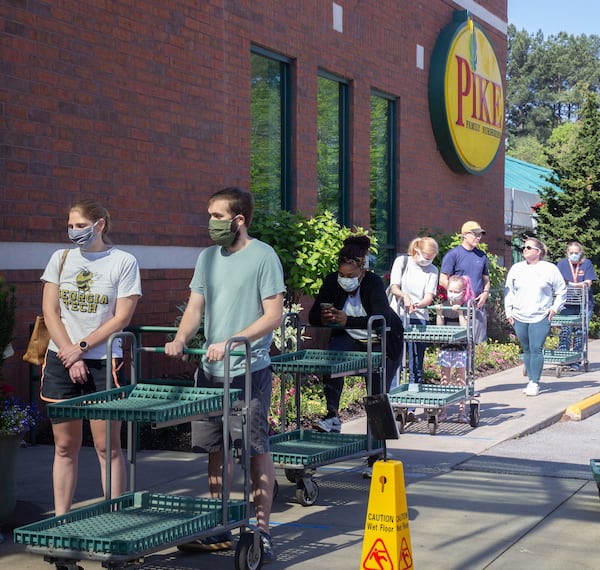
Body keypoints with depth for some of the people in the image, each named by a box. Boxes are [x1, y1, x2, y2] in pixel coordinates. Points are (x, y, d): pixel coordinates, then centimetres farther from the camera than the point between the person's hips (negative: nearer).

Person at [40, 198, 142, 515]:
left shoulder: (124, 262, -1)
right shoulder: (60, 259, 8)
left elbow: (121, 318, -6)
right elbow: (50, 312, 4)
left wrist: (81, 347, -10)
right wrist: (69, 356, -7)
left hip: (103, 361, -3)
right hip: (60, 360, 3)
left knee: (107, 446, 0)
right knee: (65, 446, 7)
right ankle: (60, 519, 15)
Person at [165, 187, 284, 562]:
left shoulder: (263, 256, -7)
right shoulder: (207, 258, 13)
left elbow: (273, 316, -11)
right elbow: (195, 309, 14)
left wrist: (231, 342, -20)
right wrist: (182, 338, -6)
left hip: (249, 371, -6)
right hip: (210, 372, 6)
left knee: (257, 450, 0)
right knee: (216, 450, 11)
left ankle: (262, 532, 9)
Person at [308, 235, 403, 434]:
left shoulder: (373, 283, -26)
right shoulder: (332, 281, -15)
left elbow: (382, 320, -38)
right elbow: (313, 316, -13)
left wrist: (348, 320, -48)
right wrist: (324, 318, -39)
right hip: (349, 338, 2)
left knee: (378, 393, -1)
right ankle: (332, 415, -30)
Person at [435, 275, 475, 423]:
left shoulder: (466, 307, -3)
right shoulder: (444, 305, 5)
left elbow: (465, 328, -12)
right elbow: (439, 327, 3)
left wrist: (460, 313, -22)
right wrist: (439, 314, -11)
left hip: (461, 347, -3)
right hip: (445, 346, 3)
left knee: (461, 379, 3)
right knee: (444, 378, 7)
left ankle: (462, 410, 9)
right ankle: (443, 410, 12)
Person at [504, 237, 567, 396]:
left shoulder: (550, 269, 1)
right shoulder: (516, 268, 9)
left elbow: (561, 291, 9)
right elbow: (508, 291, 13)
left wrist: (555, 308, 2)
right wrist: (509, 312, 7)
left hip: (540, 318, -3)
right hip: (519, 318, 4)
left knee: (536, 349, -11)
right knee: (526, 350, 8)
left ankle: (535, 383, -8)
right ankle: (531, 380, 16)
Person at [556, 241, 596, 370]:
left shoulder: (587, 264, 2)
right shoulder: (562, 264, 6)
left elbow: (588, 283, -6)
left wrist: (571, 284, -19)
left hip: (584, 304, -1)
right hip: (567, 305, 1)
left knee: (580, 333, -1)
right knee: (565, 331, -10)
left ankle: (575, 362, 5)